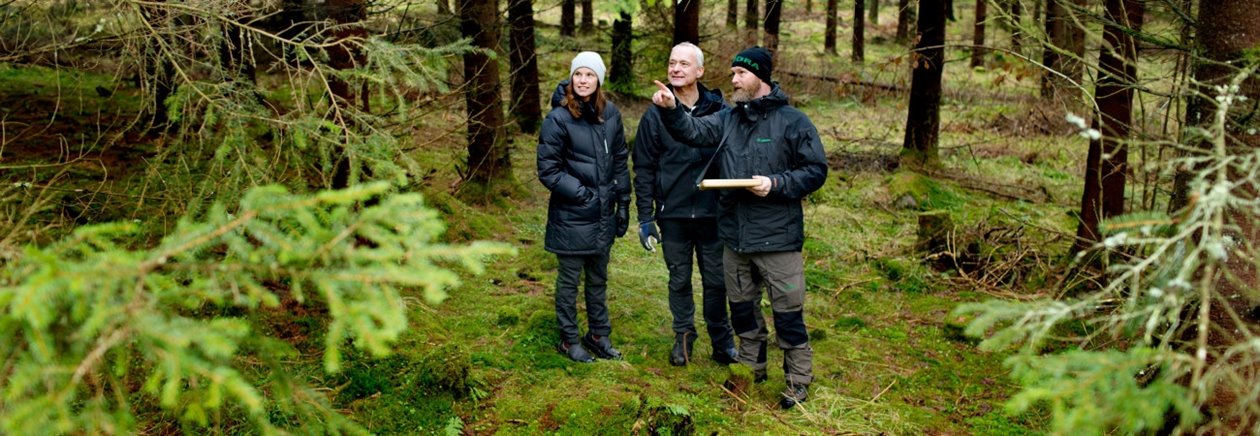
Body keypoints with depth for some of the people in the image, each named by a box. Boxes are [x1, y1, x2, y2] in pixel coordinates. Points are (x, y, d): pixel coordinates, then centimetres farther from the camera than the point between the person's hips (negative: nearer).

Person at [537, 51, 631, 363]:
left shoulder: (610, 114, 2)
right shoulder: (558, 119, -14)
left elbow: (620, 161, 11)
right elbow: (548, 170, -11)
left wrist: (623, 203, 9)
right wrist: (583, 194, -15)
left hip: (603, 214, 5)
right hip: (571, 216, -5)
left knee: (598, 278, 18)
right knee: (570, 279, 8)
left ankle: (599, 334, 32)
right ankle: (569, 340, 23)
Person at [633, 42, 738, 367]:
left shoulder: (720, 111, 0)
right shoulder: (656, 114, -1)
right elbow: (644, 169, 1)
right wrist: (645, 217, -2)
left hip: (713, 213, 0)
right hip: (673, 214, 0)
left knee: (716, 280, 9)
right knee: (679, 280, 12)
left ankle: (721, 340, 24)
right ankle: (683, 337, 28)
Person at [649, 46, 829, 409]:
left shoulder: (792, 122, -7)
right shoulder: (727, 119, 8)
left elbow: (816, 171, -7)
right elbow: (693, 131, -7)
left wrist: (776, 185, -19)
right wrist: (671, 109, -24)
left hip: (778, 238, -5)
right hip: (734, 237, 6)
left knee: (788, 314, 3)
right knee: (743, 309, 18)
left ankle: (798, 381, 19)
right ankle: (752, 369, 36)